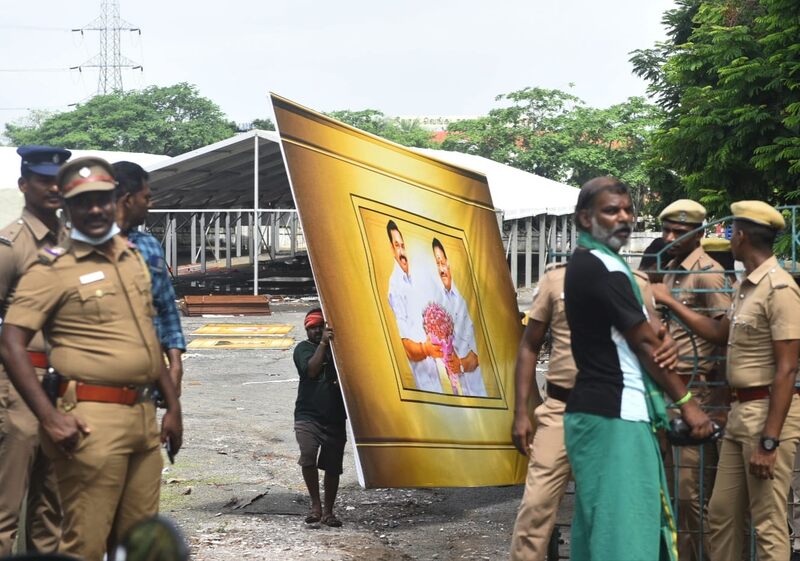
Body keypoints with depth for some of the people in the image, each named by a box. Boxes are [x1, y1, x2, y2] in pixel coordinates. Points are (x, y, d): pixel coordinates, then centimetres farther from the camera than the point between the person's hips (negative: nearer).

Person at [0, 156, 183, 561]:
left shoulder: (131, 256, 16)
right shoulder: (53, 268, -6)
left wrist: (172, 405, 19)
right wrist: (49, 417, -19)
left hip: (144, 417, 7)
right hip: (92, 421, -7)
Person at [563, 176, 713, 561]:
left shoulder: (583, 264, 16)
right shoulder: (604, 267, -14)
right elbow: (644, 342, -11)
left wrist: (655, 335, 2)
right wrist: (686, 403, -4)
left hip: (599, 412, 10)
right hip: (615, 416, -10)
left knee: (598, 529, 11)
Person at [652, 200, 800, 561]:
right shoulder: (746, 286, 13)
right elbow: (721, 334, 29)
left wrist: (769, 441, -22)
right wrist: (670, 303, 29)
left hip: (768, 412, -9)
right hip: (740, 411, 9)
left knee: (767, 525, -5)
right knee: (721, 516, 13)